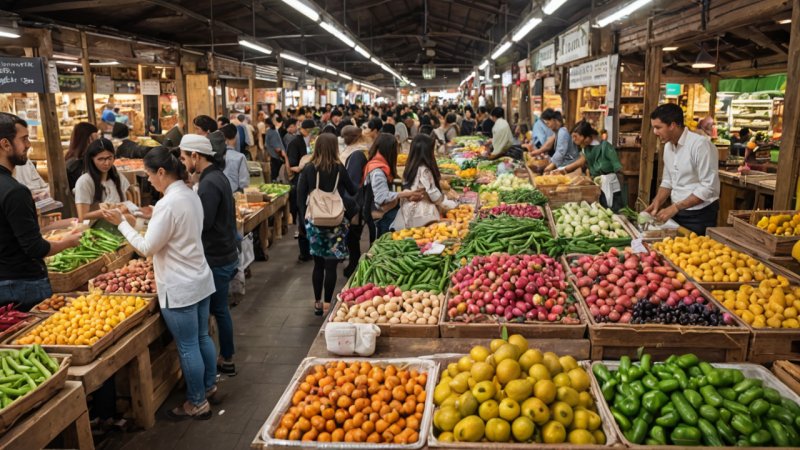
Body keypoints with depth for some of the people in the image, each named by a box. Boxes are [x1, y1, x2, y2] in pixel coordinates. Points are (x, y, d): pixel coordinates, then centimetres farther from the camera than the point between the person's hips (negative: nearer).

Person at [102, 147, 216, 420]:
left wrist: (121, 223, -7)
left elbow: (147, 248, -16)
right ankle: (209, 386, 36)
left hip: (180, 289, -9)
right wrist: (154, 216, 17)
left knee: (187, 347, 5)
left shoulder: (168, 203, -22)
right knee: (202, 338, 21)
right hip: (200, 281, 9)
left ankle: (197, 403, 18)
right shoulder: (190, 194, 6)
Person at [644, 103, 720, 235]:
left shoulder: (700, 144, -19)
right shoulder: (668, 146, 5)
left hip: (699, 215, -7)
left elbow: (709, 187, -22)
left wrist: (675, 207, -22)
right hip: (677, 213, 7)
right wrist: (657, 202, -2)